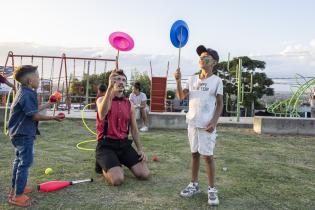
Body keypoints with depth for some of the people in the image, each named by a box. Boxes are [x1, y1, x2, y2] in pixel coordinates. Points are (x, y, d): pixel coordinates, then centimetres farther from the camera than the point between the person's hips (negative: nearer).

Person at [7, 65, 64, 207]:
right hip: (24, 134, -11)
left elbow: (33, 109, 16)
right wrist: (53, 118, -15)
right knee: (25, 162, -5)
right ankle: (17, 196, 2)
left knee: (19, 160, 21)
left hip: (19, 133, 11)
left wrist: (48, 104, 21)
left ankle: (15, 188, 35)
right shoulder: (27, 94, -22)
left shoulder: (23, 92, 11)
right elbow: (35, 116, -21)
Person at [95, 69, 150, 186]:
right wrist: (110, 88, -36)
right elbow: (102, 115, -28)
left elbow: (134, 129, 15)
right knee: (117, 179, -25)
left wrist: (140, 149, 4)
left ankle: (118, 162, 19)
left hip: (124, 144, 5)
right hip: (106, 145, -5)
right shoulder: (102, 100, -2)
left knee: (144, 174, -8)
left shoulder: (129, 104, 10)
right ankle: (103, 166, 10)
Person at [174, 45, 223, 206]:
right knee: (194, 153, 12)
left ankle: (212, 189, 9)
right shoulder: (192, 79, 9)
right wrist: (178, 81, -14)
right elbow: (181, 96, 0)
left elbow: (220, 104, -3)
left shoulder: (216, 81, -2)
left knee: (208, 156, -2)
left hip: (207, 125, -4)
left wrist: (214, 122, -13)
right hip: (192, 123, 4)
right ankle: (194, 185, 24)